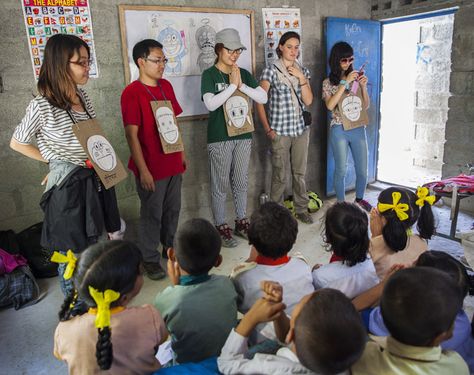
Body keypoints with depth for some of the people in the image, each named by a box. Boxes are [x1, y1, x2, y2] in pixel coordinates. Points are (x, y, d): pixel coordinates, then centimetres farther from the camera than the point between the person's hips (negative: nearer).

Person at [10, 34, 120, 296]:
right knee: (71, 252, 9)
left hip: (95, 180, 7)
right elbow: (17, 143, -4)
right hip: (69, 186, -7)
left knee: (94, 246, 20)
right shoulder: (42, 106, -17)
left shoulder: (82, 97, 3)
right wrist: (56, 162, -4)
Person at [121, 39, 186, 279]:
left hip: (172, 163, 7)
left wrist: (182, 153, 15)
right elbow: (131, 135, -16)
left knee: (172, 209, 18)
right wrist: (143, 170, -17)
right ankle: (150, 259, 24)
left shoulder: (166, 86, 8)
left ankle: (170, 247, 38)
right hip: (151, 167, -6)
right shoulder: (131, 93, -14)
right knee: (152, 214, 6)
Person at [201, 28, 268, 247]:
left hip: (243, 135, 5)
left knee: (241, 182, 13)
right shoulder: (209, 75, -6)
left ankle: (241, 223, 27)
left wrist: (242, 85, -12)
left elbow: (263, 98, -1)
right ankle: (221, 228, 15)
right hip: (219, 138, -5)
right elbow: (210, 104, -20)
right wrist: (232, 85, -18)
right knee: (220, 185, 3)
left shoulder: (244, 73, 8)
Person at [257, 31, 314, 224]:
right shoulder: (271, 70, -6)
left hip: (301, 129, 5)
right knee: (280, 176, 2)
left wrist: (301, 78, -9)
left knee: (300, 172, 12)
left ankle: (301, 209, 27)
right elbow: (259, 101, -7)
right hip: (280, 131, -4)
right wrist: (267, 129, -9)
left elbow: (308, 101, 2)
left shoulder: (303, 71, 9)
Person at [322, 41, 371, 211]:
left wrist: (363, 86, -9)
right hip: (339, 130, -3)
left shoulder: (355, 77, 8)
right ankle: (341, 203, 20)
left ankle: (359, 198, 32)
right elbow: (330, 105, -18)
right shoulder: (328, 82, -1)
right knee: (341, 170, 3)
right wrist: (345, 82, -19)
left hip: (358, 129, 3)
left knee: (362, 169, 9)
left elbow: (366, 105, 8)